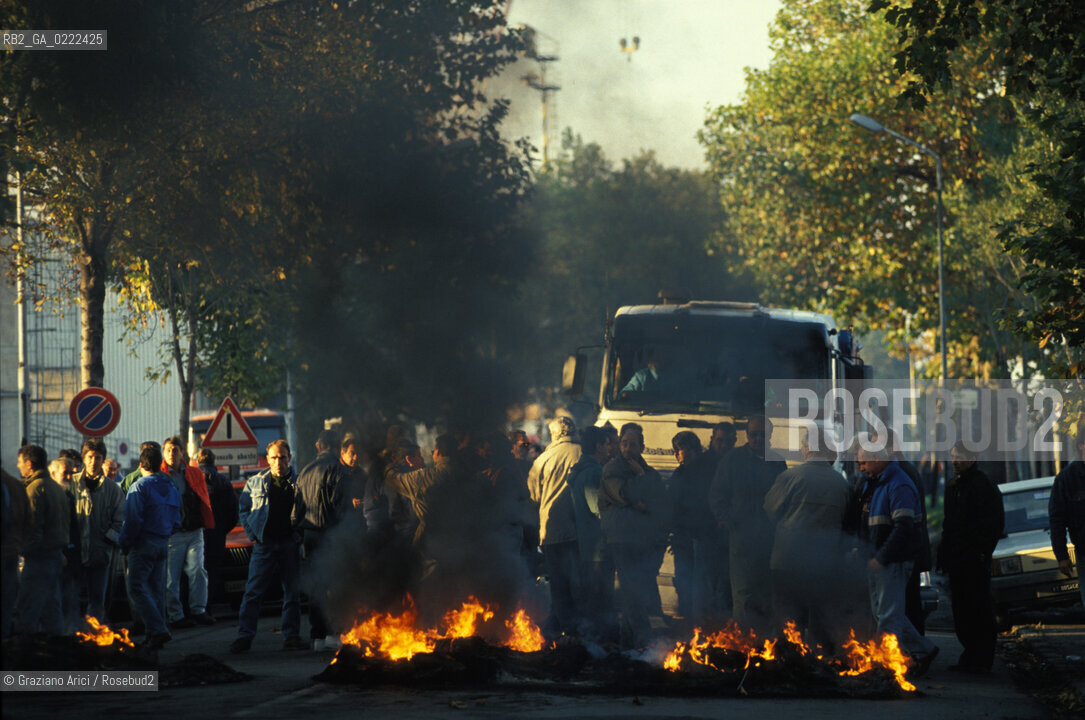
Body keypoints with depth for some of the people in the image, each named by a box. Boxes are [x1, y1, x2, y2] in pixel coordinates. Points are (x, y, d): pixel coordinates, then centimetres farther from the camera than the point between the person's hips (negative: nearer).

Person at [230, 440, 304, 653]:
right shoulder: (256, 482, 6)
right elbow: (244, 509, 13)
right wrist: (252, 535, 2)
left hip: (290, 543, 0)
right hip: (264, 543, 0)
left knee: (292, 592, 5)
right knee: (253, 591, -4)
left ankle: (291, 635, 13)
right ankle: (244, 636, -2)